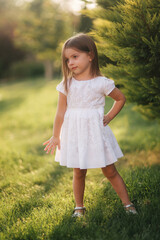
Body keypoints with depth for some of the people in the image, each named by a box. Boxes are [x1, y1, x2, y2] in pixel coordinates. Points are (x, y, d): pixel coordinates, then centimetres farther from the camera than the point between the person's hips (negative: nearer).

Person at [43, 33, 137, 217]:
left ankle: (127, 203, 18)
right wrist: (56, 136, 6)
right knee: (79, 173, 9)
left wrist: (109, 117, 1)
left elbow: (121, 99, 9)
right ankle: (79, 207, 26)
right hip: (74, 134, 1)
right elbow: (60, 112, 3)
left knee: (110, 171, 6)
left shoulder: (101, 83, -7)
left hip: (96, 132, -1)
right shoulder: (66, 84, -2)